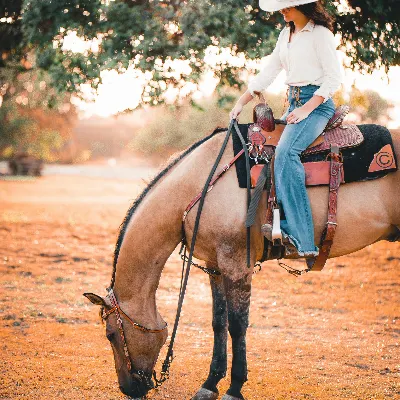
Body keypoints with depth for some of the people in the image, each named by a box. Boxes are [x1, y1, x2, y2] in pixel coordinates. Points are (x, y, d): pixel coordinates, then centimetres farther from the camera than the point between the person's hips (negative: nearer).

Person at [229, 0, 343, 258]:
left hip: (317, 103, -9)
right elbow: (269, 71, 20)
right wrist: (242, 102, 12)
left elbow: (335, 77, -11)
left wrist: (307, 109, -18)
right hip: (294, 102, 9)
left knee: (285, 151, -29)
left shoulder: (320, 33, -8)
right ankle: (287, 227, -15)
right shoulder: (286, 34, 16)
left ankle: (303, 240, -34)